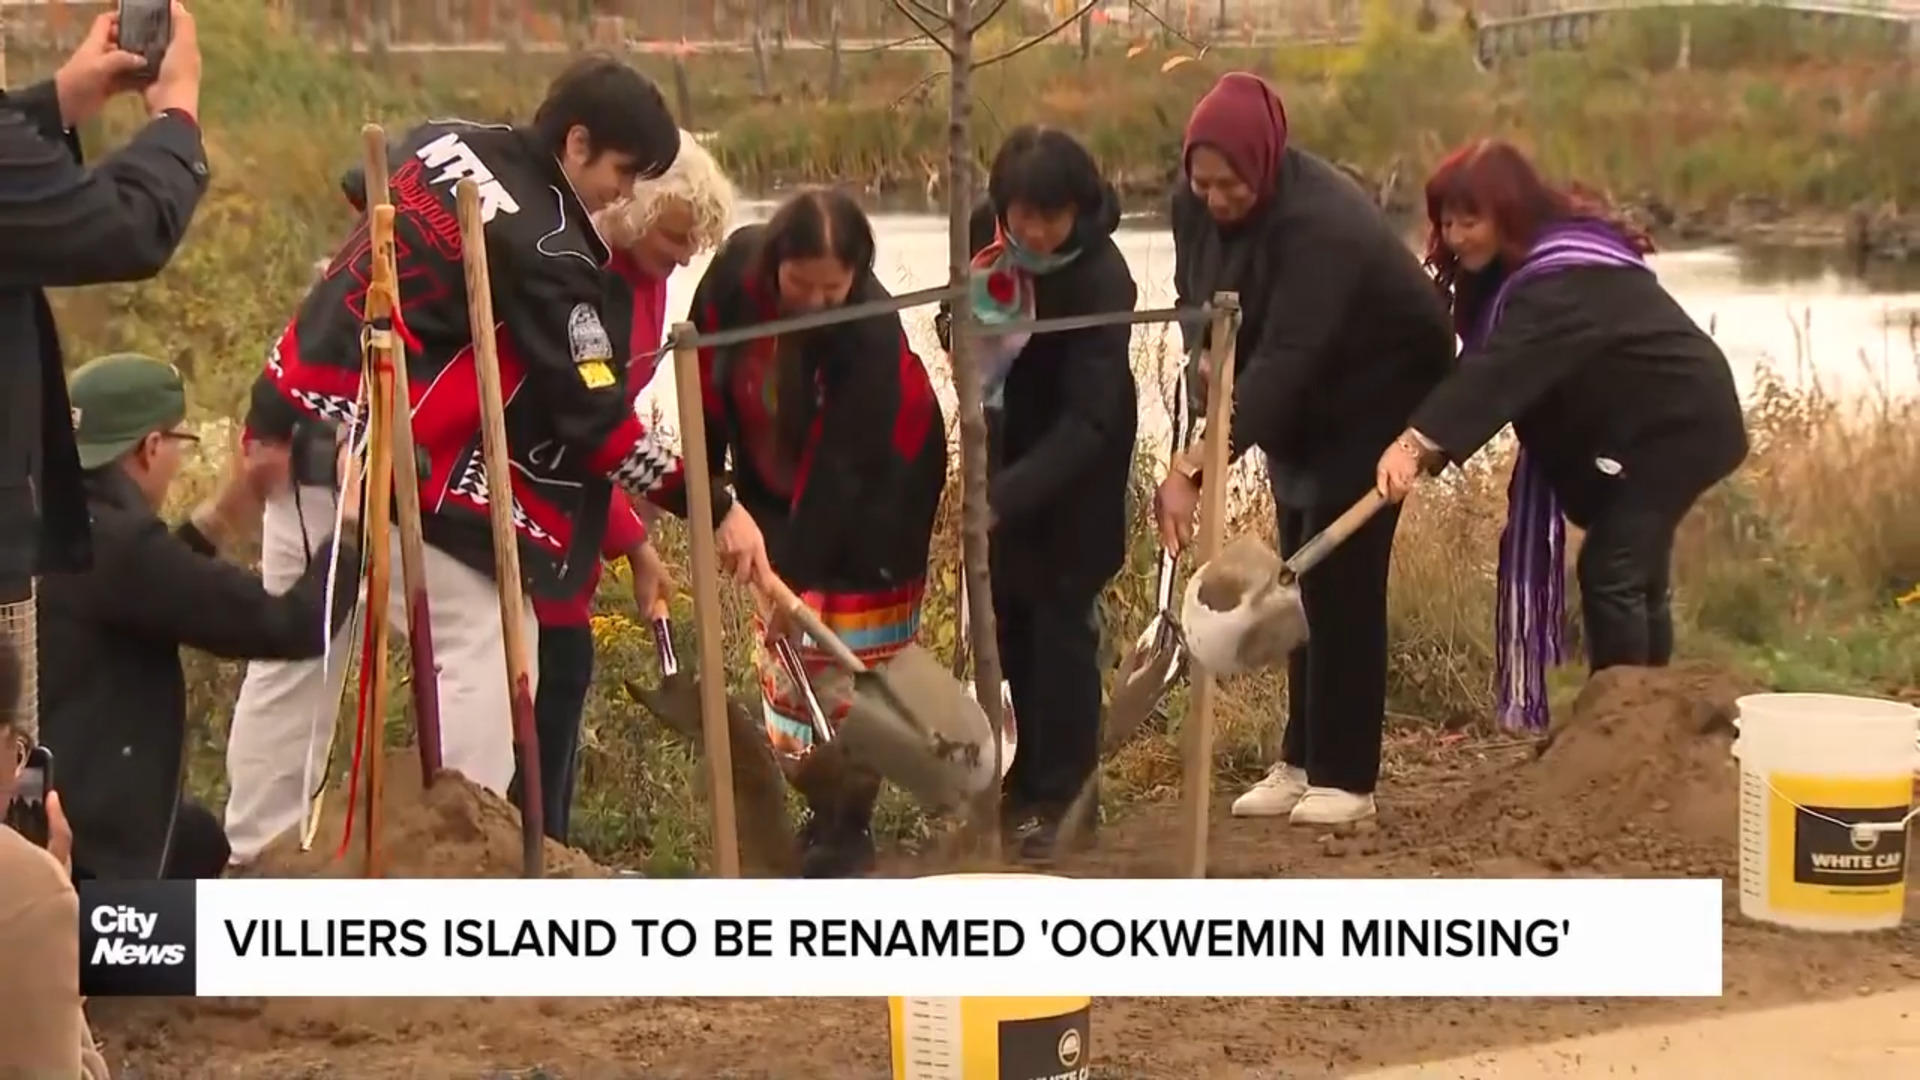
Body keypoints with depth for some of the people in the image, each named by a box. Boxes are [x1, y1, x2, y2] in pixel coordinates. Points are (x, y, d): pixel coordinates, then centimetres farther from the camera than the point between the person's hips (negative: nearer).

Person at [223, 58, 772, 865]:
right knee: (485, 644, -2)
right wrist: (714, 507, -13)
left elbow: (361, 192, 28)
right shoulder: (545, 250, -18)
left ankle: (250, 855, 26)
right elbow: (593, 418, -17)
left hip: (297, 415, 9)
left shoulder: (446, 141, 6)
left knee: (296, 648, 18)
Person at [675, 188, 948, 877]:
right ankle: (824, 808, 23)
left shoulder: (871, 331, -33)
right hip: (777, 489, 5)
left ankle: (845, 829, 8)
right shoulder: (735, 272, -21)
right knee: (787, 664, 8)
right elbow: (711, 388, -5)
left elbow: (844, 465, -34)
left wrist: (799, 575, -36)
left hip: (873, 492, -5)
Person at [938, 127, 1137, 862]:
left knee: (1060, 615, -5)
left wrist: (1001, 497, -44)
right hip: (1009, 438, 6)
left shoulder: (1101, 280, -32)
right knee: (1010, 612, 12)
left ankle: (1064, 795, 4)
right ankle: (1032, 775, 26)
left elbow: (1088, 419, -35)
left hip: (1076, 459, -6)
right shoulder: (986, 229, -14)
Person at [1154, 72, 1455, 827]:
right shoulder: (1196, 205, -12)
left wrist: (1196, 468, -50)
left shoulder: (1318, 224, -36)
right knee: (1301, 581, 7)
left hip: (1379, 392, -7)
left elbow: (1283, 359, -43)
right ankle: (1302, 762, 13)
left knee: (1342, 581, -11)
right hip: (1304, 403, 7)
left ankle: (1345, 778, -6)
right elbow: (1200, 311, 0)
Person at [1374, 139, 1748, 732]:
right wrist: (1428, 442, -16)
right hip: (1631, 426, 10)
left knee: (1610, 572, -15)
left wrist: (1419, 442, -53)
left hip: (1675, 424, -10)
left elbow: (1499, 369, -43)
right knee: (1636, 574, 16)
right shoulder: (1529, 265, 1)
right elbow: (1490, 365, -2)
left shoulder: (1563, 280, -31)